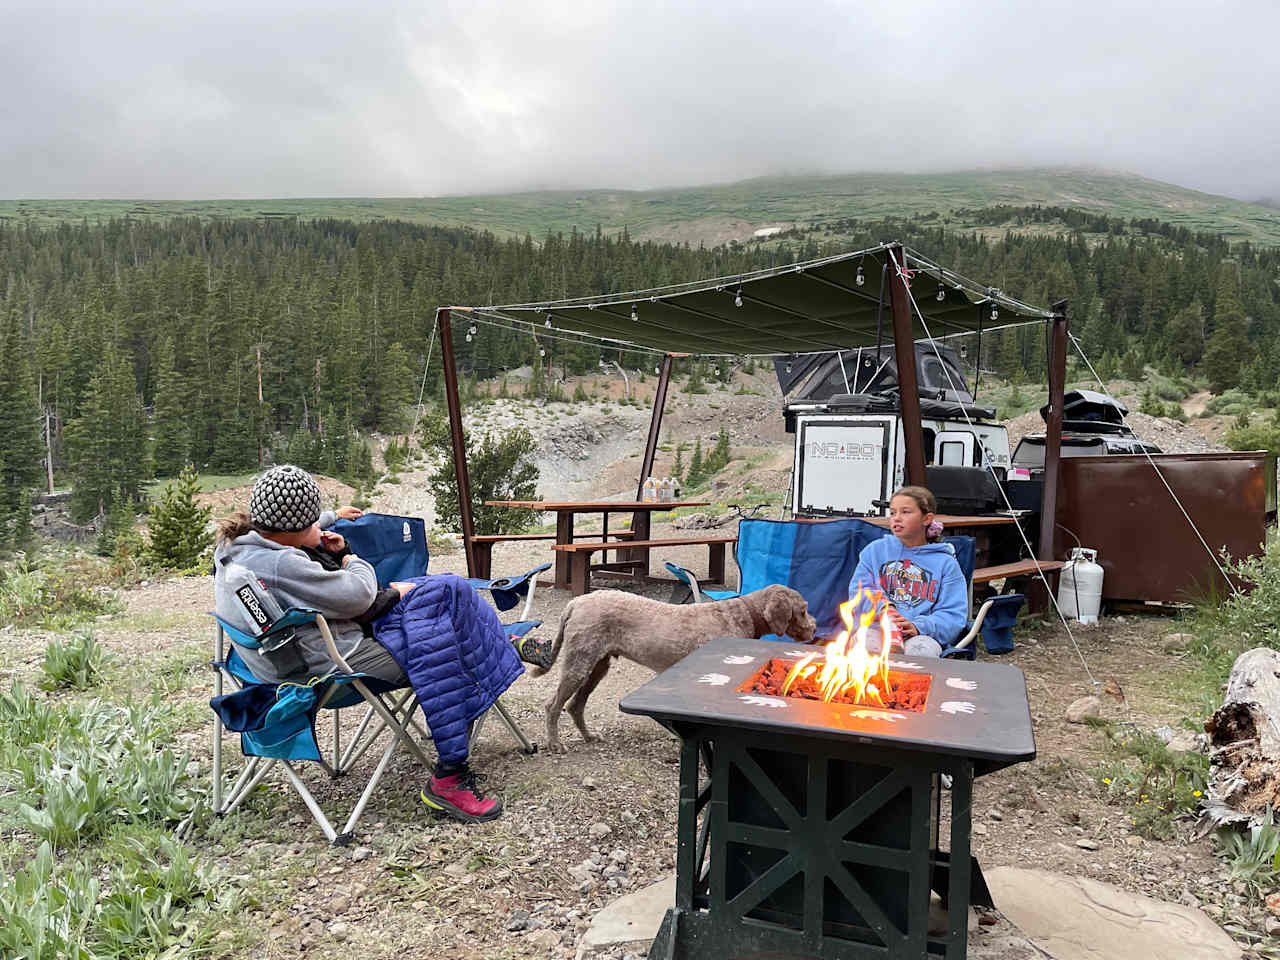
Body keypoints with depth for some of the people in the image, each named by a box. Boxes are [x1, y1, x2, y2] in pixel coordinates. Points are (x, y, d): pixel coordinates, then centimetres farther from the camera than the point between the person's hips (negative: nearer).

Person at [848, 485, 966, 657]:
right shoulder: (875, 550, 18)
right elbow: (858, 590, 13)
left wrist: (918, 627, -19)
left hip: (921, 635, 0)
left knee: (923, 649, -36)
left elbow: (953, 614, 1)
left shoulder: (945, 563, 11)